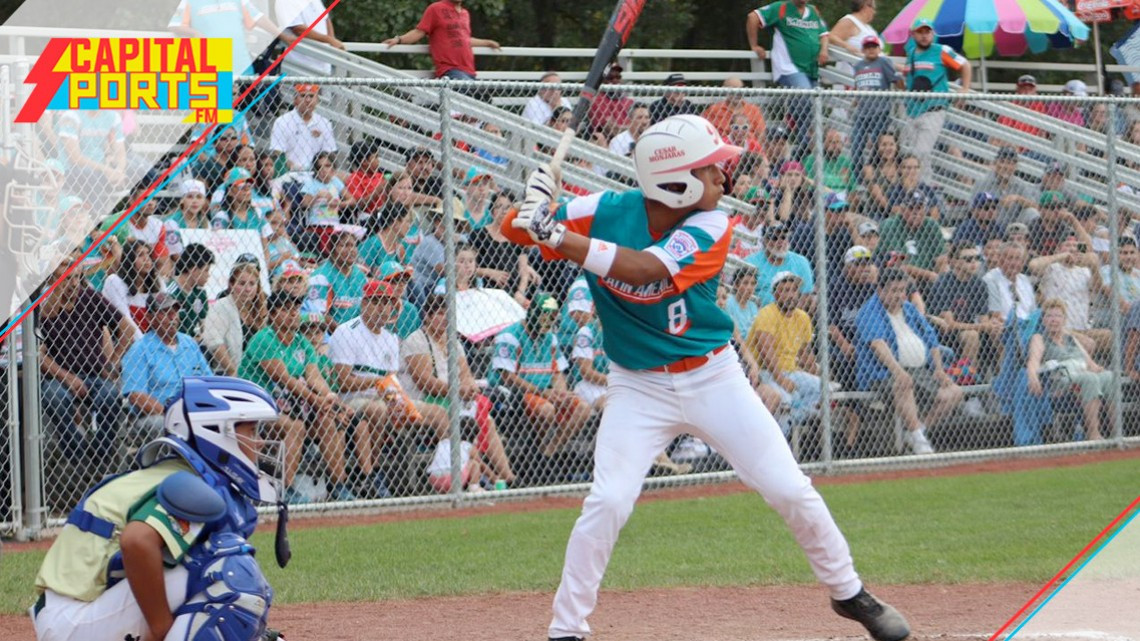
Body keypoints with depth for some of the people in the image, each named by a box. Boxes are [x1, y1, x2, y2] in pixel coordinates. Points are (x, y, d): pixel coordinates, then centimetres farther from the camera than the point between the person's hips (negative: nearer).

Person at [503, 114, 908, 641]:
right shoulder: (605, 211, -13)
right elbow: (514, 230, -10)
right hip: (638, 388, -1)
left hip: (713, 377, 1)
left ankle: (848, 592, 23)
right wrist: (531, 208, -35)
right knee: (607, 504, -16)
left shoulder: (710, 227, -15)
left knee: (791, 492, 2)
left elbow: (644, 269, -31)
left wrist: (559, 237, -40)